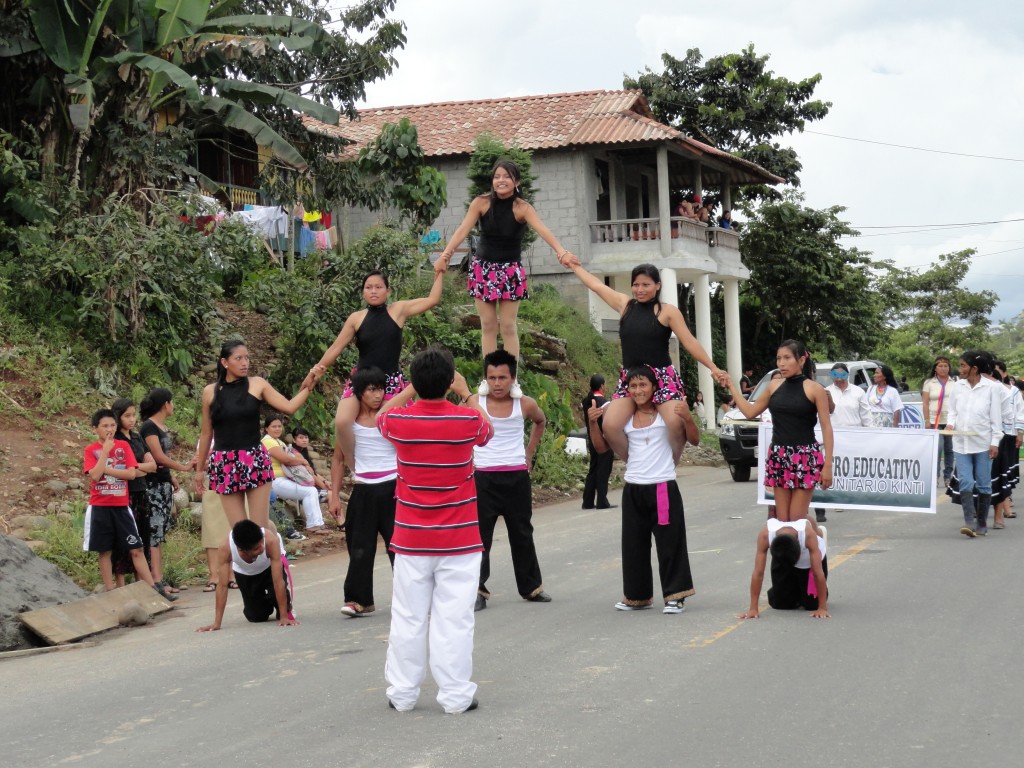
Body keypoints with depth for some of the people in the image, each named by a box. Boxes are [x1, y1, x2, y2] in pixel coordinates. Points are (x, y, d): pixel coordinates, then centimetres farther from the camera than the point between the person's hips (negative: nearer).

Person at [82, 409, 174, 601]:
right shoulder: (91, 450, 1)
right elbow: (95, 475, -15)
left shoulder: (123, 446, 5)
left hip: (121, 506, 1)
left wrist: (106, 469, -12)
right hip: (100, 507, -1)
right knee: (105, 551, 2)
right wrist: (105, 451, -14)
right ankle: (109, 592, 9)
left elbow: (131, 473, -6)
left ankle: (154, 589, -1)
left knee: (136, 549, 0)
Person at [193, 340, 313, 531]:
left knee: (260, 528, -4)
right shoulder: (210, 391, 5)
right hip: (225, 465, 1)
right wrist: (200, 468, 18)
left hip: (255, 460, -1)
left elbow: (289, 407, -3)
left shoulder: (257, 384, 2)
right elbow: (206, 433, 13)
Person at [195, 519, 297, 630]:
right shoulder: (226, 548, -40)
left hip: (270, 564, -1)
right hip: (244, 572, 1)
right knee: (256, 617, 1)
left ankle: (287, 613, 5)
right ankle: (267, 606, 36)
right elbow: (222, 586, -35)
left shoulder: (271, 541, -44)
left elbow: (278, 581, -40)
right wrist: (217, 623, -37)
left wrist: (284, 616, -40)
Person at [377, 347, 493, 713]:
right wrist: (466, 393, 18)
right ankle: (456, 695, 4)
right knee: (454, 619, 2)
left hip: (411, 541, 1)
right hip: (459, 542, -1)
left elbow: (380, 417, 18)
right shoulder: (466, 420, -12)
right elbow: (488, 431, 14)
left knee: (408, 618, 9)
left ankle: (402, 693, 16)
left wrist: (411, 389, 18)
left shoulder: (399, 421, -8)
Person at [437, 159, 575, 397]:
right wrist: (447, 251, -35)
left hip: (510, 269, -2)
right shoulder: (481, 203, -9)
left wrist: (560, 250, -48)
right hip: (483, 267, 2)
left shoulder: (522, 208, -14)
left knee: (508, 326, -2)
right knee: (488, 325, 5)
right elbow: (463, 229, -18)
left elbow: (542, 230, -30)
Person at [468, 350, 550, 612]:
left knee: (522, 534, 13)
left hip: (517, 478, 2)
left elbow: (540, 422, 21)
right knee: (479, 534, -5)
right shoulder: (474, 403, -8)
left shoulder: (525, 404, -2)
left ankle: (531, 586, 26)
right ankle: (478, 590, -1)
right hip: (484, 478, -2)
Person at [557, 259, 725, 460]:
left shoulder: (667, 311, -2)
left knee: (676, 424, -25)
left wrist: (712, 368, -13)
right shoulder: (625, 305, 8)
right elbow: (596, 284, 20)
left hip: (662, 377, -4)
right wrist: (574, 266, 29)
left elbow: (689, 342, -5)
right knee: (610, 426, -15)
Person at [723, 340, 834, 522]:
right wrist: (731, 385, 15)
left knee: (797, 521, -6)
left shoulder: (814, 389, -6)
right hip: (779, 457, 5)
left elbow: (826, 428, -6)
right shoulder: (774, 386, 9)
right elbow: (750, 412, 18)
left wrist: (828, 465, -12)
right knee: (781, 520, 4)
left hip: (806, 457, -5)